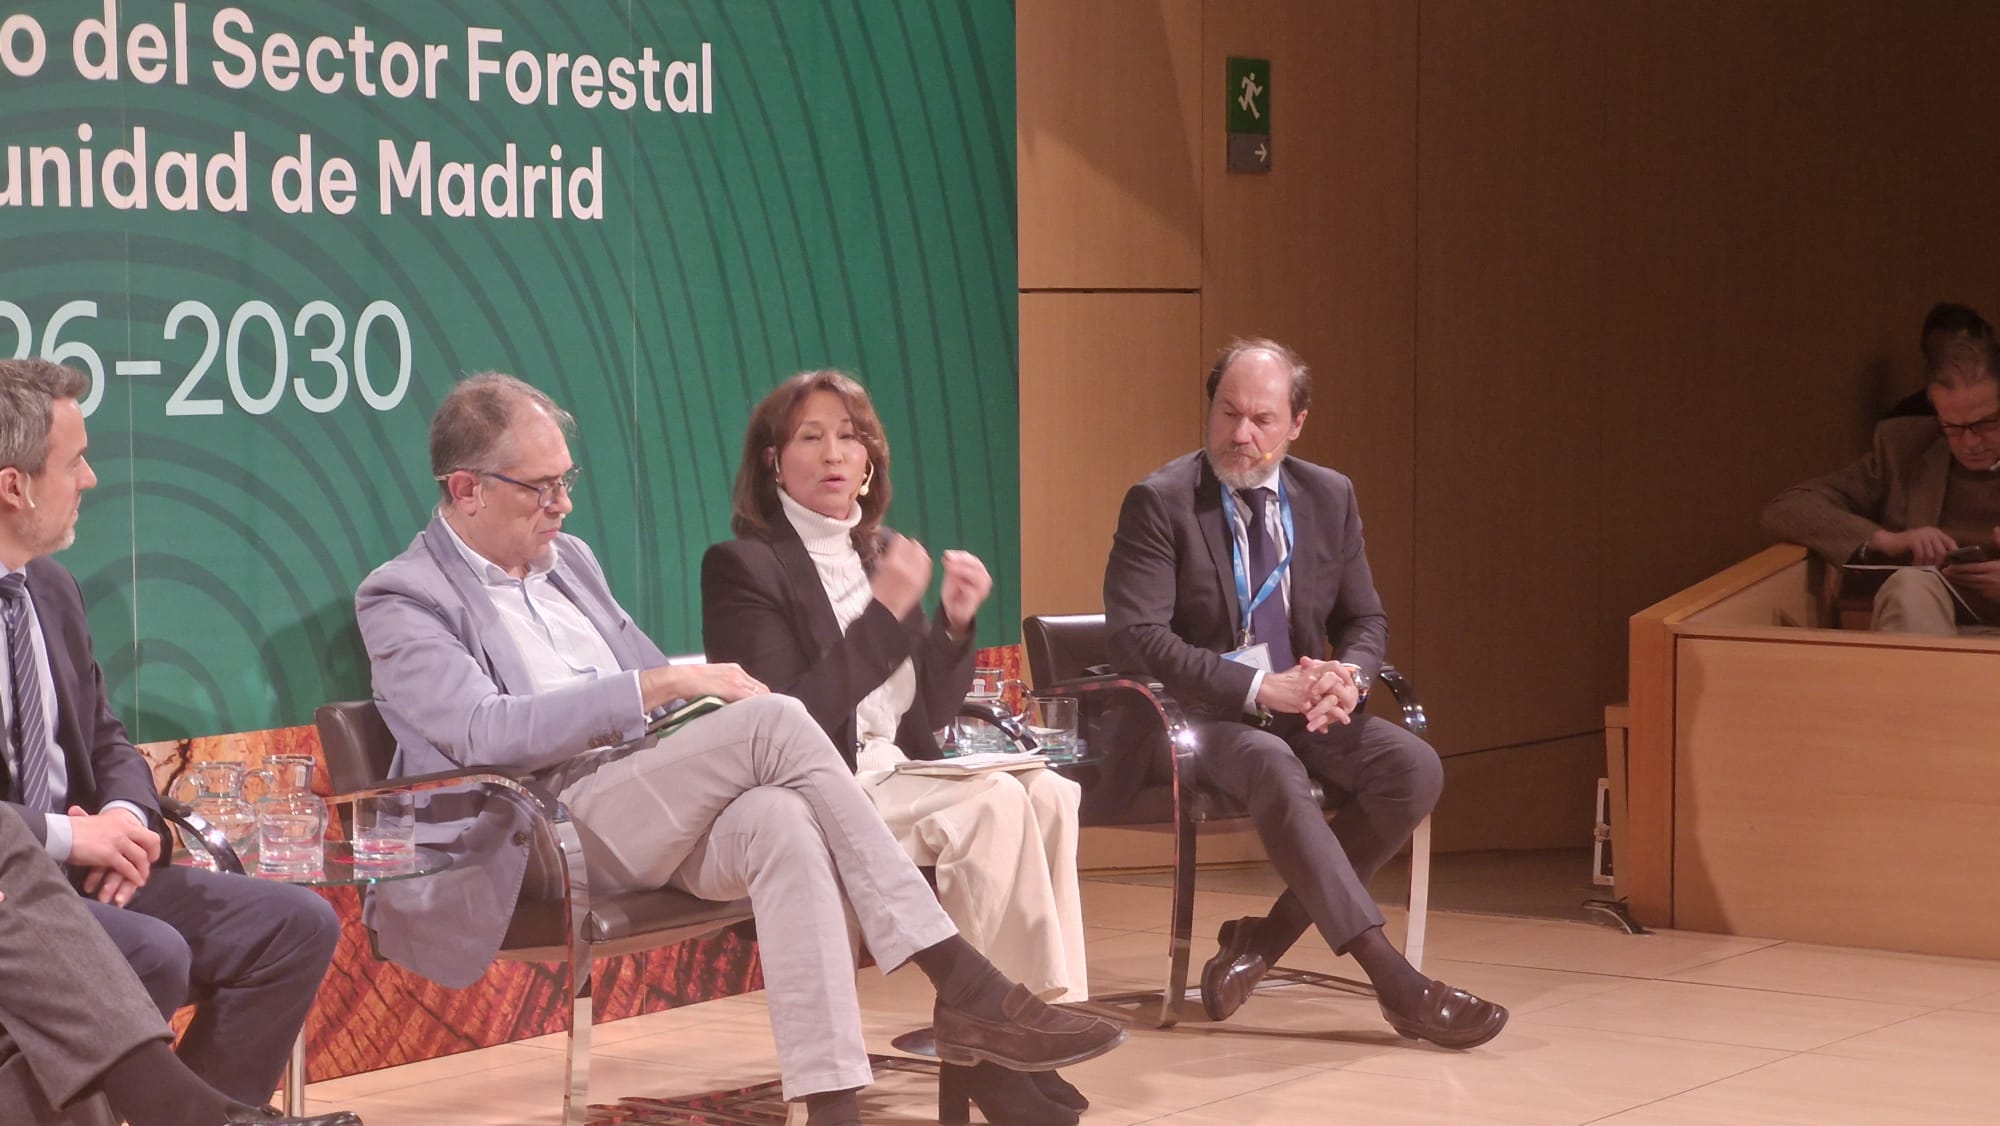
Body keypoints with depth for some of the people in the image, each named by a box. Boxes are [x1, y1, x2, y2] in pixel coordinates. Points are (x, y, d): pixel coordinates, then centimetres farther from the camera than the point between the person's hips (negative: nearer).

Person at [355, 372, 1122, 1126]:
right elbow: (486, 732, -16)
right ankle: (966, 986, -27)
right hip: (544, 831, -6)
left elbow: (657, 682, 25)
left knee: (781, 821, -31)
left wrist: (705, 692, 0)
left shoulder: (569, 561, 22)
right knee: (773, 720, -26)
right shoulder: (403, 600, 0)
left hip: (655, 805, 6)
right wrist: (656, 688, -21)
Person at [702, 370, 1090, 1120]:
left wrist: (955, 623, -4)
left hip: (896, 778, 7)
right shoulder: (743, 566, -7)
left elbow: (927, 715, 14)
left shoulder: (880, 553, 14)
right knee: (992, 803, -28)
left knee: (1047, 795, -20)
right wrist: (885, 614, -21)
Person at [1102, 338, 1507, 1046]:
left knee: (1415, 768, -22)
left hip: (1303, 708, 5)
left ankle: (1269, 936, -14)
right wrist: (1259, 690, -23)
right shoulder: (1160, 502, -7)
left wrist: (1348, 676, -11)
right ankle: (1397, 984, -37)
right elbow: (1137, 638, -15)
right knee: (1275, 770, -37)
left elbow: (1366, 621, 15)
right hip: (1201, 715, -5)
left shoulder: (1329, 498, 9)